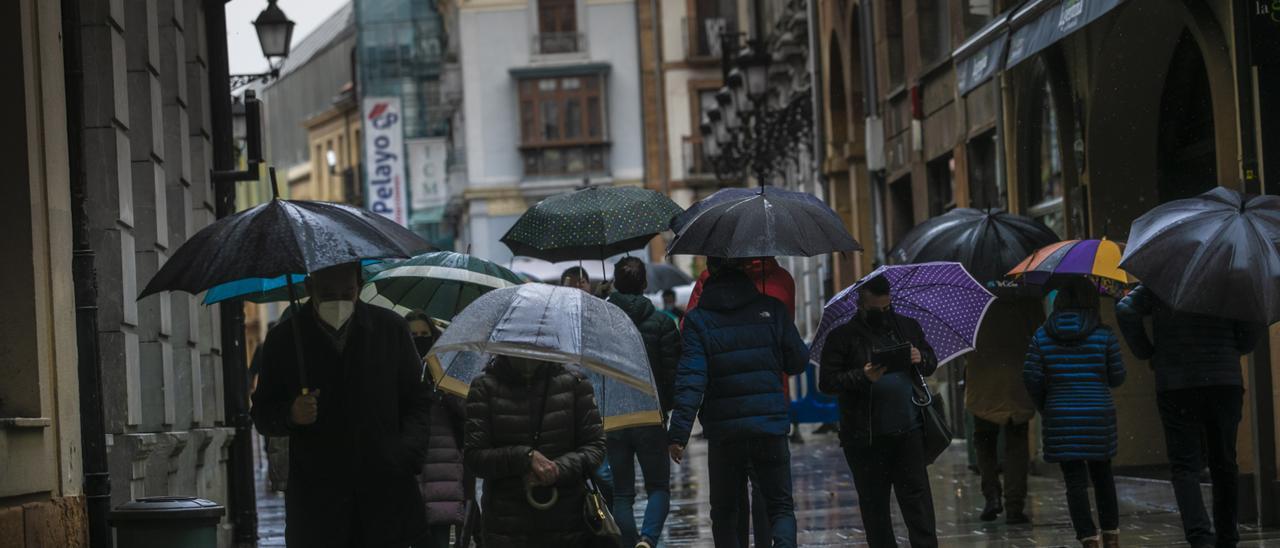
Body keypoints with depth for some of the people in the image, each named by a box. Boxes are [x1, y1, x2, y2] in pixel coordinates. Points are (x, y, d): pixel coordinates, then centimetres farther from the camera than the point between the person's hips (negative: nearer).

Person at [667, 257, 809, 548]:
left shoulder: (697, 319, -4)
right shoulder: (772, 309, 0)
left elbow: (690, 379, -12)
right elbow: (798, 362, 5)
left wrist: (678, 434, -13)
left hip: (723, 431, 0)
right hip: (771, 429, 0)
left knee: (725, 512, 13)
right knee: (780, 505, 7)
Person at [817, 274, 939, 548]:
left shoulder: (908, 327, 11)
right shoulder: (842, 337, -2)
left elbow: (932, 362, 20)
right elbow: (826, 382, -6)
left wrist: (921, 359, -4)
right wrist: (862, 377, -21)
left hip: (908, 430, 2)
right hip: (865, 437, -2)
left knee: (917, 494, 0)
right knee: (874, 502, 6)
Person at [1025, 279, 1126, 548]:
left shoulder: (1042, 335, 1)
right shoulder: (1103, 334, -2)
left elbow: (1031, 377, -2)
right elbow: (1117, 377, 2)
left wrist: (1044, 406, 13)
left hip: (1060, 417, 0)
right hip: (1098, 415, 0)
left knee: (1075, 480, 2)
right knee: (1102, 475, 18)